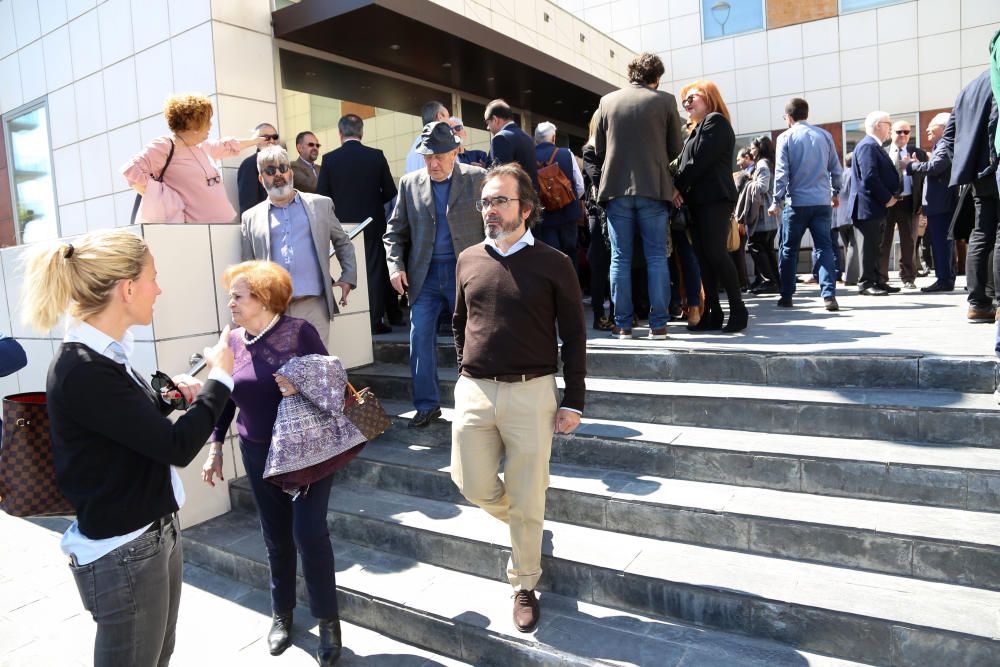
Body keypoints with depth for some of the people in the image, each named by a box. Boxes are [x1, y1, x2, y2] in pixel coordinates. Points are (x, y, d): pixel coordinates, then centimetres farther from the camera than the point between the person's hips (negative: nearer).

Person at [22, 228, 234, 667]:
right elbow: (177, 447, -24)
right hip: (123, 555, -9)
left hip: (157, 532, 9)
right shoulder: (83, 371, -25)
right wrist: (220, 377, -13)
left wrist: (170, 396, 2)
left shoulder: (103, 355, 4)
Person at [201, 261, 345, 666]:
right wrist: (215, 446, 9)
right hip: (259, 454, 4)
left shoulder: (298, 331, -11)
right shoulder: (233, 340, 2)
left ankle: (328, 620, 12)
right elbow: (226, 398, 10)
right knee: (276, 538, 13)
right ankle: (282, 613, 36)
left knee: (309, 532, -8)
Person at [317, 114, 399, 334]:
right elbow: (390, 191, -1)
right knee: (374, 270, 6)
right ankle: (375, 320, 7)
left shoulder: (329, 159, -5)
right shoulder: (376, 156, -4)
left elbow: (321, 195, -3)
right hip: (372, 223, 0)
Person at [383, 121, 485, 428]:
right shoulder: (410, 184, 7)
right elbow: (395, 231, 11)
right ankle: (427, 405, 12)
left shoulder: (478, 179, -1)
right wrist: (395, 266, -3)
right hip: (424, 275, 3)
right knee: (420, 337, 0)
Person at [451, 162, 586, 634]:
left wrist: (573, 401, -4)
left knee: (527, 500, 5)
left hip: (531, 392, -3)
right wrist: (464, 375, 15)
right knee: (474, 485, 6)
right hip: (474, 391, 4)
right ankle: (521, 522, 41)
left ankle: (524, 586, 28)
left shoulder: (553, 264, -4)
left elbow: (574, 337, -1)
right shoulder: (468, 260, 7)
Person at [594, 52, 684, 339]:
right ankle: (658, 324, 3)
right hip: (654, 188, -1)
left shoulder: (607, 101, 6)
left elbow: (599, 148, 10)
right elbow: (675, 148, 7)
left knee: (620, 259, 4)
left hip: (617, 188, 1)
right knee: (657, 258, 4)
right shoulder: (665, 101, 1)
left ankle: (622, 324, 5)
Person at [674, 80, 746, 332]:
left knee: (715, 253, -14)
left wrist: (677, 186, -7)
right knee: (703, 256, 3)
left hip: (715, 199, -9)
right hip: (698, 200, 9)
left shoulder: (716, 121, -2)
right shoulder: (698, 128, 26)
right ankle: (713, 313, 4)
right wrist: (680, 189, 0)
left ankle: (738, 310, -7)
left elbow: (700, 161, -12)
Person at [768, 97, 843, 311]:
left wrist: (777, 201, -5)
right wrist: (836, 192, 24)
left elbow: (781, 172, -9)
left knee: (789, 250, 8)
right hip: (822, 202, 3)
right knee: (824, 247, 4)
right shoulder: (824, 135, 7)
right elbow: (836, 169, 10)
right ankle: (829, 295, -6)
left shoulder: (786, 137, -2)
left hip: (797, 202, -2)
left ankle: (786, 296, 13)